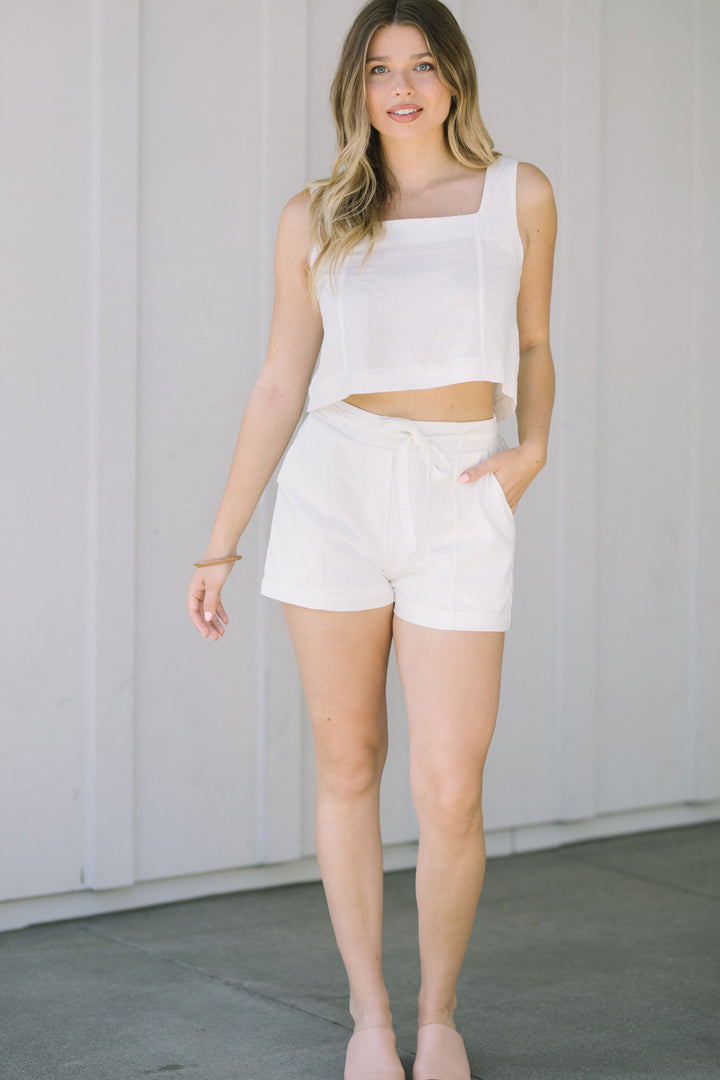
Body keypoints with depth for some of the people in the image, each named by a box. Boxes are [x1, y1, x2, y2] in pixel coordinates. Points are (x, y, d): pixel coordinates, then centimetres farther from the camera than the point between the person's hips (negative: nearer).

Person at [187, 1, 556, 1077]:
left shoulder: (519, 194, 7)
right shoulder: (315, 219, 6)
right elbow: (279, 388, 8)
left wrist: (534, 447, -2)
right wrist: (219, 547, 7)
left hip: (461, 509, 0)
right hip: (335, 492, 1)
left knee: (450, 793, -4)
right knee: (348, 767, 7)